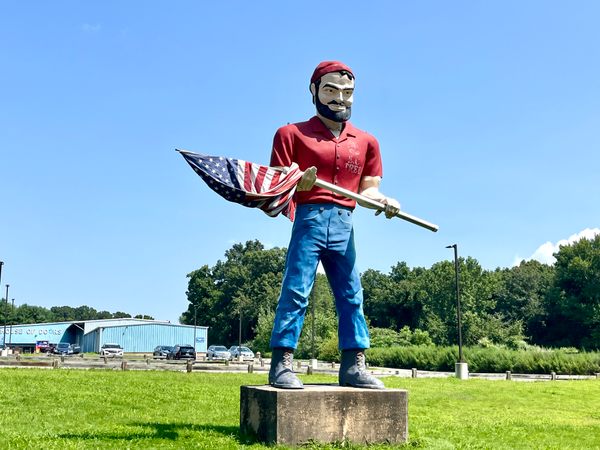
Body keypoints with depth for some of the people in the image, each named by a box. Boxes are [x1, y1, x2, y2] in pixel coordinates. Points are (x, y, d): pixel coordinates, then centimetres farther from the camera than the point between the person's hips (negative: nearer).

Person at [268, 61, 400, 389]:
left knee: (351, 296, 4)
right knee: (295, 292, -7)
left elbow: (366, 189, 15)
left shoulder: (366, 142, 16)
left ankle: (354, 366, 10)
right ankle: (282, 364, -3)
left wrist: (382, 201, -7)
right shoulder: (292, 134, 5)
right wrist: (298, 184, -23)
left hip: (344, 225, 4)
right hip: (308, 218, -4)